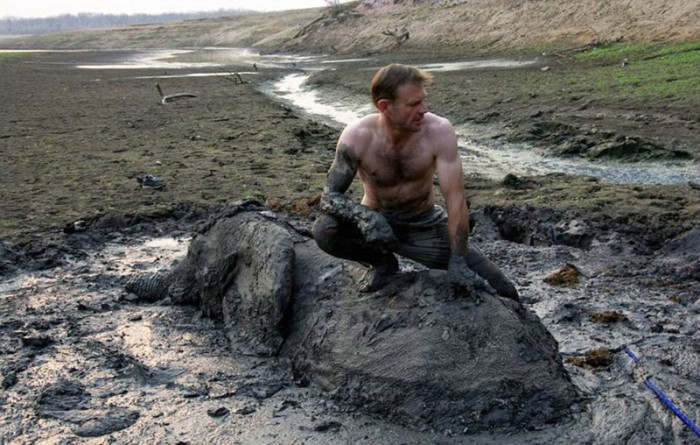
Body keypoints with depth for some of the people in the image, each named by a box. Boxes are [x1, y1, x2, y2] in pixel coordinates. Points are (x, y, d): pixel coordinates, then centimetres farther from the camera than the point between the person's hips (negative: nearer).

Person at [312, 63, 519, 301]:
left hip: (424, 225, 0)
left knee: (503, 290, -10)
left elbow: (455, 199, -23)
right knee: (324, 230, -32)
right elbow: (330, 194, -22)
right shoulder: (357, 136, -24)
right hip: (377, 221, 0)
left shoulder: (439, 131, -24)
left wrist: (457, 260, -27)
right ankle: (382, 263, -3)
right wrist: (364, 216, -43)